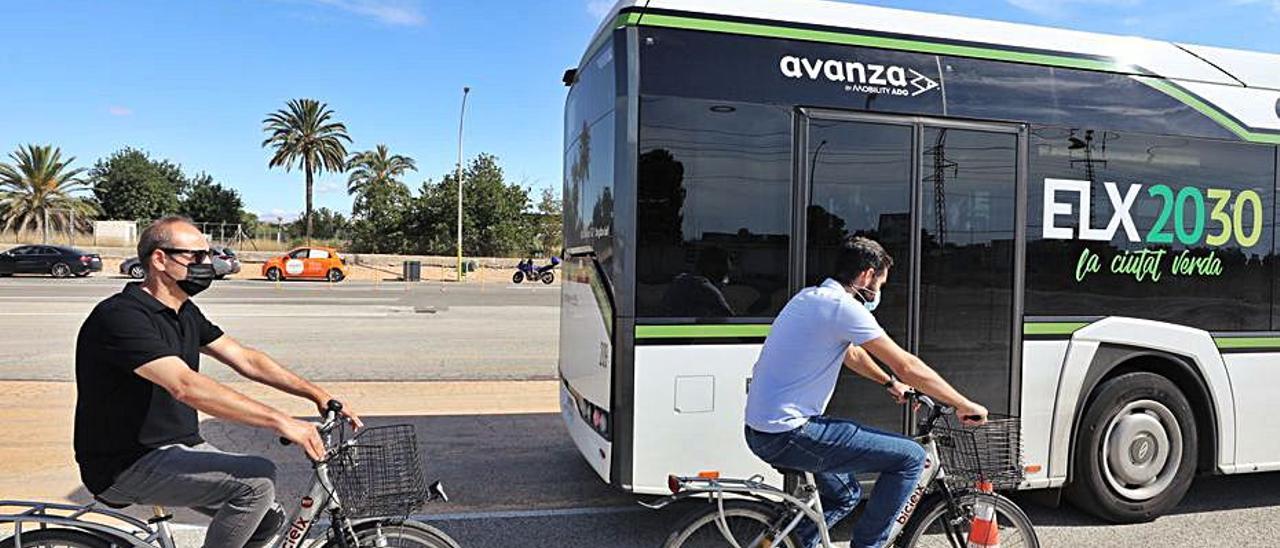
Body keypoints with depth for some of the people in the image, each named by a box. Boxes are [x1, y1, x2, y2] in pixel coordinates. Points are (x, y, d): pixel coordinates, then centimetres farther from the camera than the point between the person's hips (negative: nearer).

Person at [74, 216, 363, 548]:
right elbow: (186, 387, -33)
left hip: (177, 448, 9)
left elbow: (245, 359, 7)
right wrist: (281, 421, -38)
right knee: (257, 481, -24)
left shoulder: (185, 313, 8)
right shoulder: (120, 316, -21)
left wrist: (316, 394, -4)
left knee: (268, 519, 1)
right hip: (127, 468, -9)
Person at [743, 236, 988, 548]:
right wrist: (963, 405, 1)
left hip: (760, 431, 10)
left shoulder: (810, 297, 14)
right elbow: (907, 366, -10)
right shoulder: (843, 306, -14)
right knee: (910, 456, -5)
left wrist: (890, 384, 41)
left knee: (844, 495, 28)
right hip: (787, 435, -10)